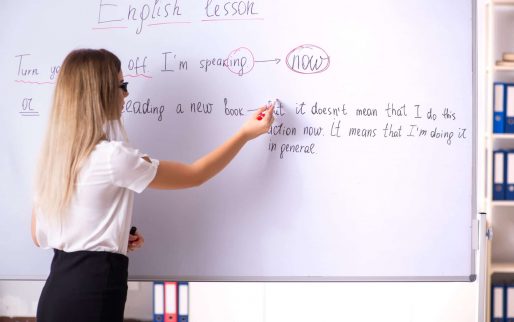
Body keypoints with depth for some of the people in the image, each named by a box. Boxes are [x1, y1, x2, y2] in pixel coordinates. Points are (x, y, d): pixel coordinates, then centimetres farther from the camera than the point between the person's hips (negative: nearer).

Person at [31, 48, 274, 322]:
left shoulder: (54, 154, 6)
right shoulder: (111, 157, -19)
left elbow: (40, 236, 12)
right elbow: (195, 176, -9)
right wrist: (245, 134, 0)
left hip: (59, 291, 8)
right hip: (91, 293, -8)